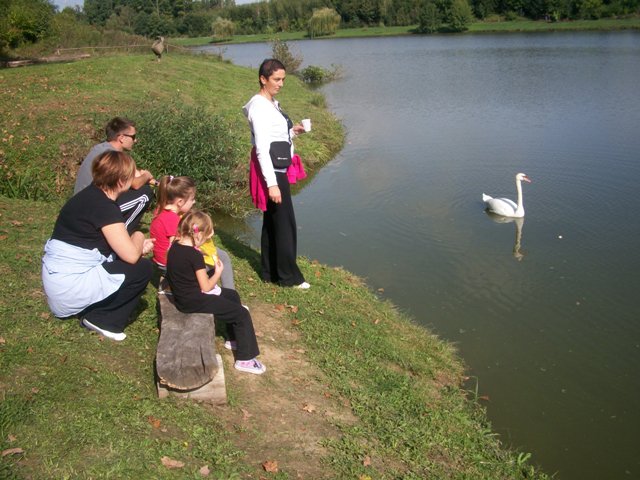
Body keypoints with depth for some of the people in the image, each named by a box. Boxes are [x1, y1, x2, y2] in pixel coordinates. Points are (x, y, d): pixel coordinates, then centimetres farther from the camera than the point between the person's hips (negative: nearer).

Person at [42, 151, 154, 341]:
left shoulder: (92, 195, 8)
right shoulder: (104, 208, -21)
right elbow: (131, 256, -22)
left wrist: (137, 245, 4)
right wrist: (138, 237, -1)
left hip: (58, 275, 9)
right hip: (69, 285, -9)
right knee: (143, 268, -8)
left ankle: (89, 307, 13)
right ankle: (100, 318, 0)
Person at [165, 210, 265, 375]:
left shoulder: (175, 246, 0)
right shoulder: (195, 255, -24)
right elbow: (206, 287, -17)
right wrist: (218, 272, -3)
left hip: (182, 294, 10)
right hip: (194, 302, -10)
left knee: (233, 295, 24)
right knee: (242, 314, -4)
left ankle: (235, 338, 35)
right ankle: (245, 359, 3)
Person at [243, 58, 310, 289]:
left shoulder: (270, 103, 13)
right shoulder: (260, 106, -16)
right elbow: (262, 148, -22)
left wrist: (292, 131, 8)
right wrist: (271, 184, -26)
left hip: (277, 169, 10)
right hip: (270, 171, -10)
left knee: (272, 221, 14)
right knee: (285, 222, -3)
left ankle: (270, 272, 24)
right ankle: (289, 276, 8)